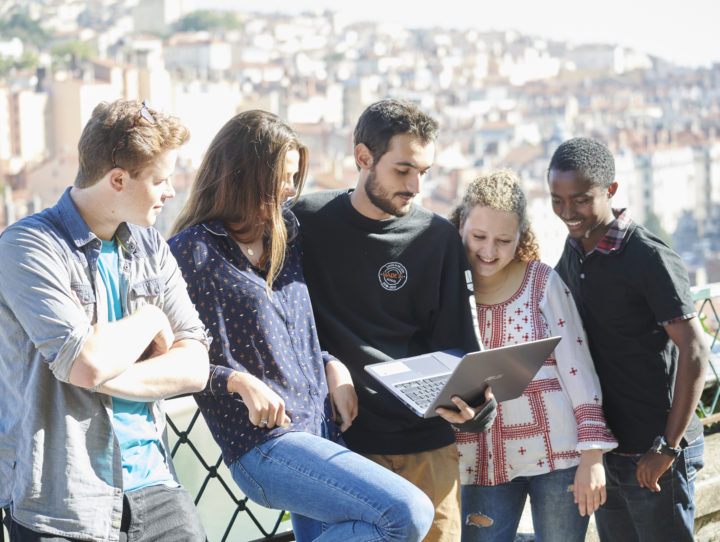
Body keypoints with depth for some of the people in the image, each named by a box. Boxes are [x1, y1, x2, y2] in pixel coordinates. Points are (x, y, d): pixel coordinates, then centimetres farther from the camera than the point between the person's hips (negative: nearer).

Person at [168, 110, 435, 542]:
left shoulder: (285, 237, 13)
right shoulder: (192, 253, -8)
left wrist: (332, 366, 6)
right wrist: (239, 381, -20)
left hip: (323, 429, 8)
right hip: (264, 443, -8)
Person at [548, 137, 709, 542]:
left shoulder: (649, 258, -16)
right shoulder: (574, 251, 7)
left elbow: (694, 350, -20)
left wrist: (668, 447, -20)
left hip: (654, 452, -8)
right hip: (606, 445, 8)